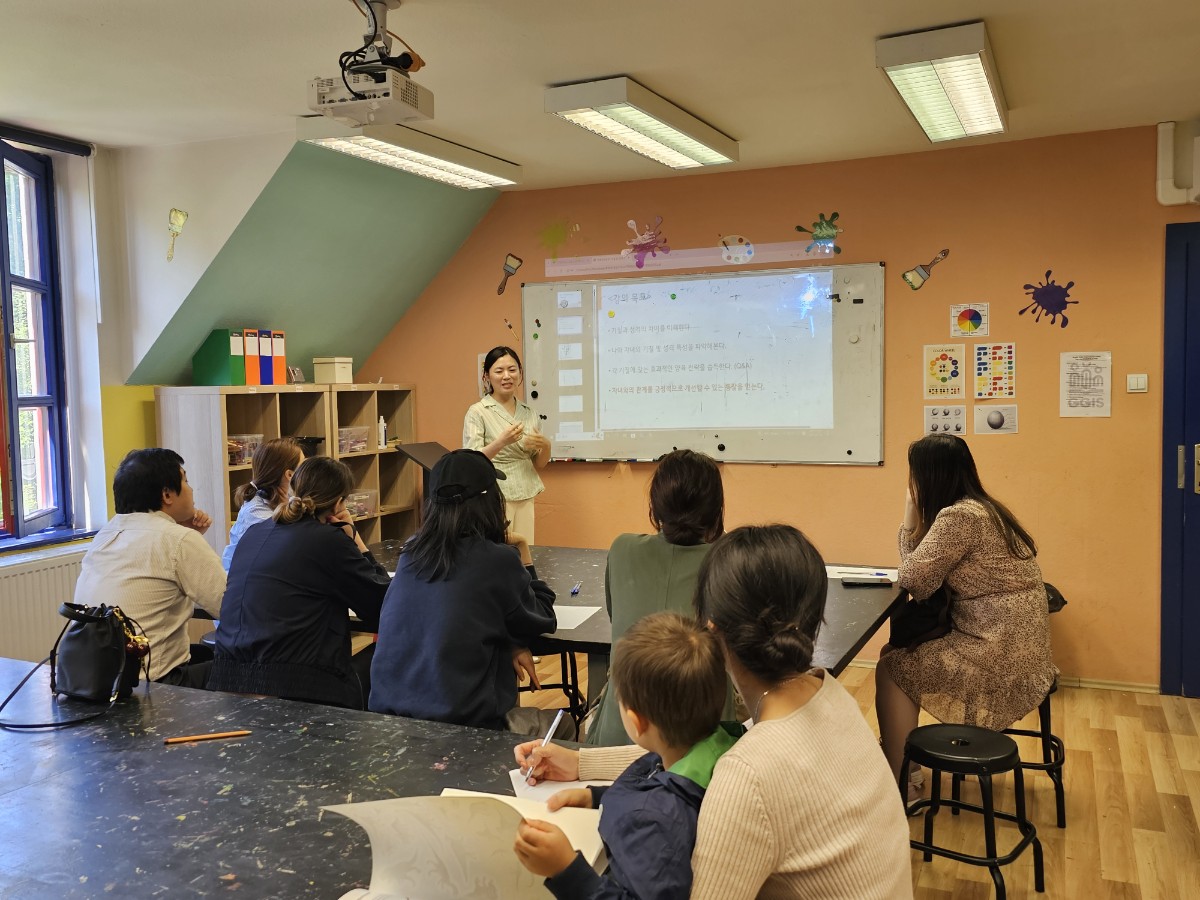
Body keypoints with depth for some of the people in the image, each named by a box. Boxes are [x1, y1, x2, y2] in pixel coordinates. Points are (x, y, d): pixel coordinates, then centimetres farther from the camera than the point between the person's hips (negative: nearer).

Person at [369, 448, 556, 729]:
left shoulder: (412, 553, 3)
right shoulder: (497, 561, -13)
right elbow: (543, 621, 3)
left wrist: (510, 644, 1)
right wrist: (524, 557, 12)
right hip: (460, 723, -6)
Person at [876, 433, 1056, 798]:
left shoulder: (959, 517, -20)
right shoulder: (978, 509, 11)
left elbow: (915, 581, -17)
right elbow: (923, 566, 14)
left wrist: (912, 512, -5)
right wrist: (913, 516, 4)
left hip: (1001, 657, -10)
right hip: (1015, 648, 10)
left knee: (892, 669, -1)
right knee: (897, 652, 16)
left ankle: (901, 786, 7)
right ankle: (900, 762, 24)